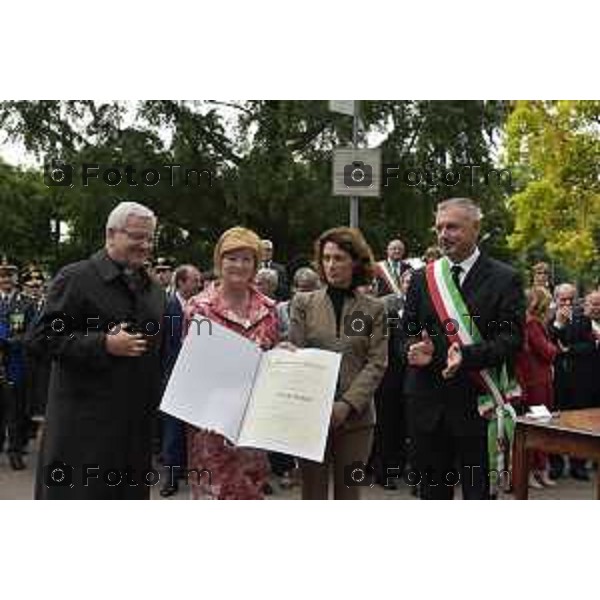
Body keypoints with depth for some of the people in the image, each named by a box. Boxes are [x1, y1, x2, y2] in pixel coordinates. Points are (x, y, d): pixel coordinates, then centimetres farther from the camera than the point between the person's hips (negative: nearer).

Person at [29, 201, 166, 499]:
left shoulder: (153, 289, 15)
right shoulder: (75, 278, -7)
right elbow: (43, 336, -12)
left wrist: (155, 401, 15)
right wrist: (104, 344, -21)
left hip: (136, 418, 7)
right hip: (85, 418, -6)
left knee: (129, 495, 13)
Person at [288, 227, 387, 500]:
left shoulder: (374, 308, 5)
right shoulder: (303, 303, 6)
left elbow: (377, 363, -1)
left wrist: (347, 403, -13)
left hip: (355, 416, 0)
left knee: (348, 492, 8)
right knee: (313, 492, 4)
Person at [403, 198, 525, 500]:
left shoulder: (504, 279, -2)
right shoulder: (422, 278, 9)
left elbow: (511, 338, -8)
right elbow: (407, 331, 11)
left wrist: (467, 356, -23)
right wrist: (416, 349, -13)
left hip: (477, 404, -3)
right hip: (428, 403, 4)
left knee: (478, 490, 6)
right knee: (431, 490, 14)